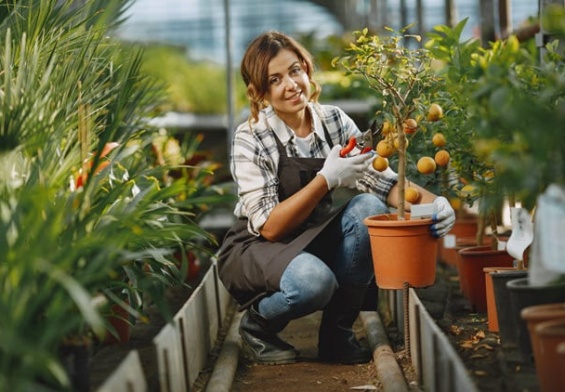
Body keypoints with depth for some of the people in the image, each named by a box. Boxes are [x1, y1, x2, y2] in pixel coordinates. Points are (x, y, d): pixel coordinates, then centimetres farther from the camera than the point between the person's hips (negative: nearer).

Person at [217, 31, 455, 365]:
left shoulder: (334, 121, -5)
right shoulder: (250, 140, -18)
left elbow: (383, 181, -9)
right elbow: (270, 227, -22)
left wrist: (431, 202, -29)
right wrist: (327, 179, -31)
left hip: (311, 242, 5)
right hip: (256, 249, -5)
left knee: (368, 209, -24)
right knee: (314, 280, -37)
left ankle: (337, 333, -10)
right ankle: (257, 323, -2)